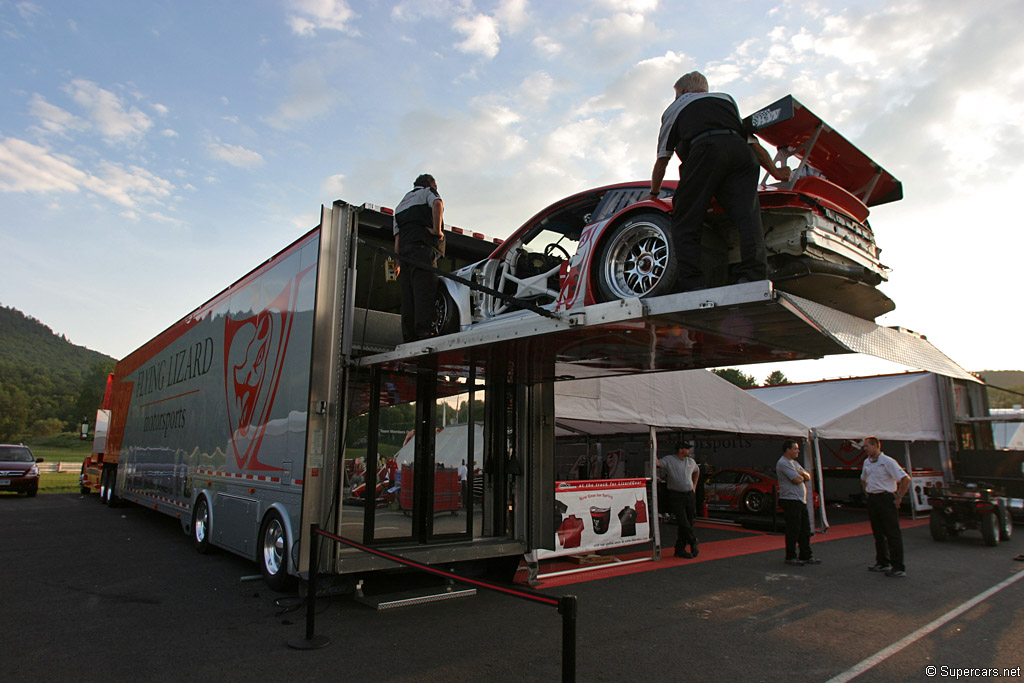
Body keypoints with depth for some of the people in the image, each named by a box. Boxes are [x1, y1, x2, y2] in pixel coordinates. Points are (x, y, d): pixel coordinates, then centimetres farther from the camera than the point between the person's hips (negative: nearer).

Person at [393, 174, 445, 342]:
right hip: (422, 246, -6)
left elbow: (397, 238, 25)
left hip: (404, 251, 6)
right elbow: (437, 204, -11)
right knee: (425, 290, -17)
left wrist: (398, 263, 21)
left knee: (408, 296, 1)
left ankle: (409, 337, -5)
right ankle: (424, 331, -29)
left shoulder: (401, 204, 34)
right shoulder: (428, 191, 16)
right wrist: (437, 230, -7)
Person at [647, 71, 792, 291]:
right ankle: (753, 277, -26)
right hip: (740, 151, 3)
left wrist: (654, 193, 45)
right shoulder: (727, 99, 39)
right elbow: (752, 140, 35)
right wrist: (774, 171, 43)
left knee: (685, 223, -3)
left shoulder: (676, 107, 32)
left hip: (704, 150, -3)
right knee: (748, 217, -8)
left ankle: (693, 285, -17)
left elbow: (662, 159, 32)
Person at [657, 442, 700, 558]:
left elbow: (697, 471, 33)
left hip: (690, 495, 6)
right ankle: (693, 542, 12)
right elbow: (657, 463, -22)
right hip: (676, 496, -6)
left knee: (689, 523, 5)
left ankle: (680, 550, 14)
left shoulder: (691, 461, 13)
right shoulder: (669, 460, -5)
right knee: (683, 523, -11)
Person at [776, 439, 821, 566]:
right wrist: (802, 477, 2)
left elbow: (808, 477, 15)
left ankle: (806, 556, 21)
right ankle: (790, 557, 7)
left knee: (805, 529, 12)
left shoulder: (794, 463, 19)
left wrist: (802, 473, -5)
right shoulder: (783, 463, -14)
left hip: (801, 501, 10)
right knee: (793, 530, -3)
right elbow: (797, 480, -20)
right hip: (790, 501, -10)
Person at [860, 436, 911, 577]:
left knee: (893, 534, -6)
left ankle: (898, 567, -4)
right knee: (878, 533, 14)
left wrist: (898, 498, -14)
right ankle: (882, 563, 24)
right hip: (872, 500, 8)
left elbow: (906, 479, -17)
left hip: (886, 498, -8)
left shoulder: (887, 462, -12)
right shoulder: (867, 462, 12)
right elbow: (864, 479, 29)